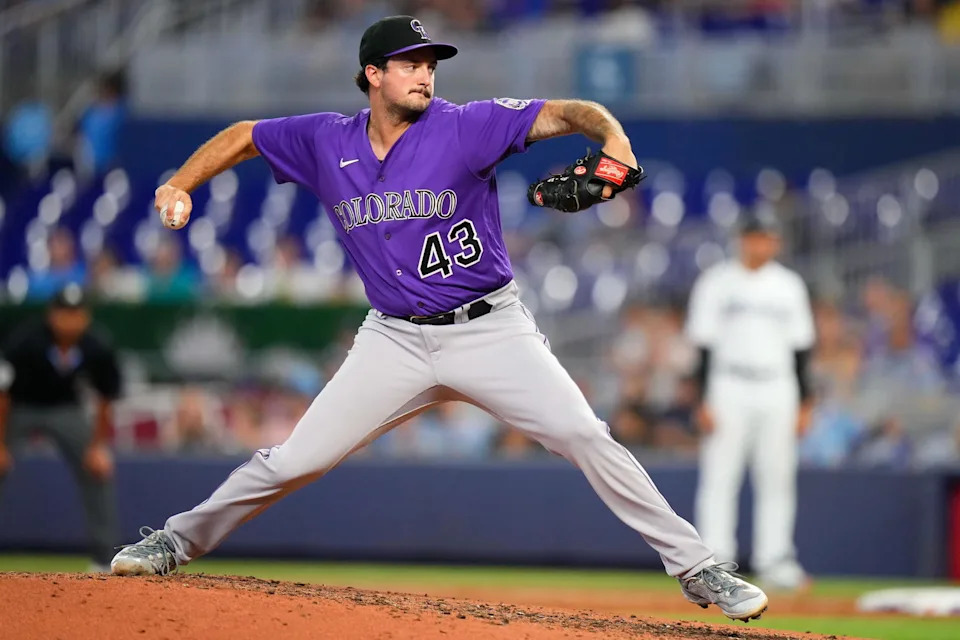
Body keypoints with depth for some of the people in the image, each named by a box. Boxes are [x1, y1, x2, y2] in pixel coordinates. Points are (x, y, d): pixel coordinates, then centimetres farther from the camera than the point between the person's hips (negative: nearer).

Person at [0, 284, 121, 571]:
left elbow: (106, 401, -4)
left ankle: (105, 558, 1)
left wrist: (98, 446, -6)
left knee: (99, 470, -8)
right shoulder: (24, 343, -30)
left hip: (64, 408, 2)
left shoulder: (97, 351, -21)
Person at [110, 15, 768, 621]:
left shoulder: (465, 126, -10)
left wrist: (613, 138, -37)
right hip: (394, 341, 2)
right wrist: (180, 185, 0)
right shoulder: (327, 142, 1)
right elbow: (244, 136, 15)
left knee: (585, 437, -15)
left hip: (490, 330, -2)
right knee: (292, 462, -1)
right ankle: (180, 540, 20)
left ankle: (695, 567, -8)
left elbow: (564, 113, -17)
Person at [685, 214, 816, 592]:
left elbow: (800, 348, 14)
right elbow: (704, 345, -3)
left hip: (778, 390, 4)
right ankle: (716, 564, -6)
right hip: (729, 388, -4)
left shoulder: (789, 285, 12)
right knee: (719, 476, -7)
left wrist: (804, 401, 8)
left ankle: (775, 562, 5)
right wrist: (704, 400, -10)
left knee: (778, 479, 1)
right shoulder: (717, 283, 1)